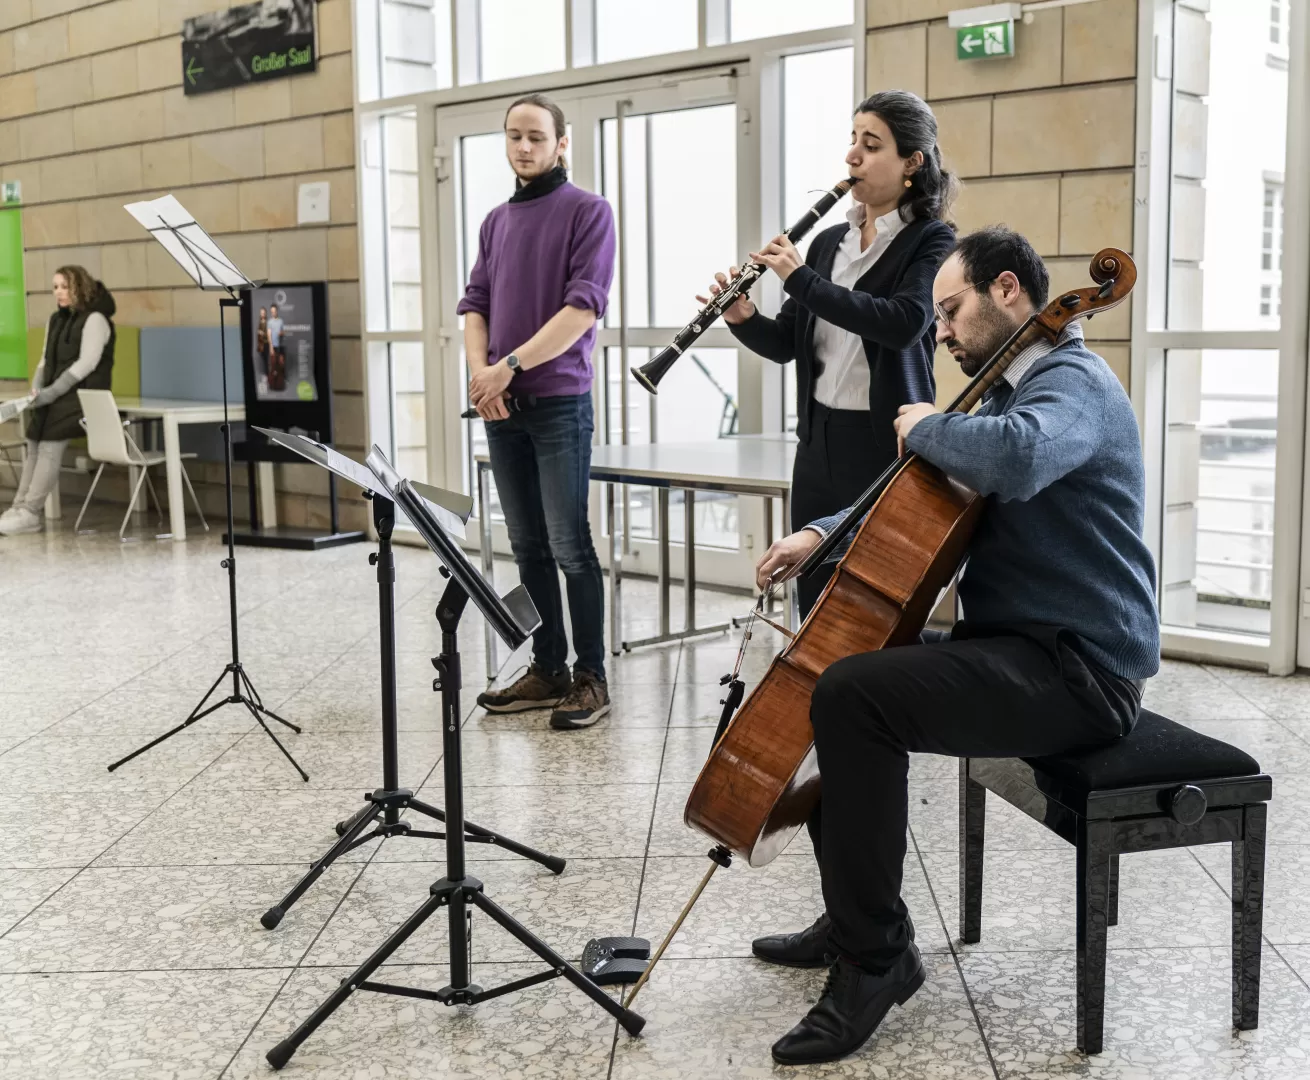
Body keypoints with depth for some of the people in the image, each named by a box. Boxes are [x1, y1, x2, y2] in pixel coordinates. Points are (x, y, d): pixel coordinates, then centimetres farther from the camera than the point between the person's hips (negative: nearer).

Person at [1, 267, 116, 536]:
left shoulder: (94, 319, -7)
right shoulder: (56, 320, 18)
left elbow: (87, 363, -16)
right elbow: (46, 360, 19)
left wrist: (53, 392, -20)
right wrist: (37, 388, 0)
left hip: (83, 394, -8)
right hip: (56, 396, 8)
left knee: (50, 444, -21)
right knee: (33, 443, -9)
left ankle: (31, 513, -21)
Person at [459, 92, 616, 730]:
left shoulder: (586, 212, -3)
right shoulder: (496, 221, 16)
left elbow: (583, 307, -13)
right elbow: (475, 303, 13)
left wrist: (512, 365, -18)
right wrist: (479, 370, -6)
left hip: (559, 403, -6)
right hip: (501, 408, 6)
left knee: (569, 545, -5)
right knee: (528, 545, 10)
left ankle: (590, 677, 4)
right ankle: (547, 670, 19)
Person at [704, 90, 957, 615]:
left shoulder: (930, 241, -5)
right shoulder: (828, 242, 13)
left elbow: (903, 323, -24)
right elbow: (787, 343, 13)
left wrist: (801, 279, -21)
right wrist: (744, 319, -8)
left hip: (885, 441, -6)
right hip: (819, 440, 6)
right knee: (814, 596, 11)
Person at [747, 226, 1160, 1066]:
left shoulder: (1074, 382, -14)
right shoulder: (1012, 391, 18)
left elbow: (1012, 459, -38)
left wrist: (924, 426, -18)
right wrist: (822, 534, 9)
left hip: (1077, 669, -11)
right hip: (1022, 645, 11)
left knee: (853, 696, -28)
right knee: (838, 680, 15)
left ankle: (876, 957, -15)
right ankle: (855, 919, 23)